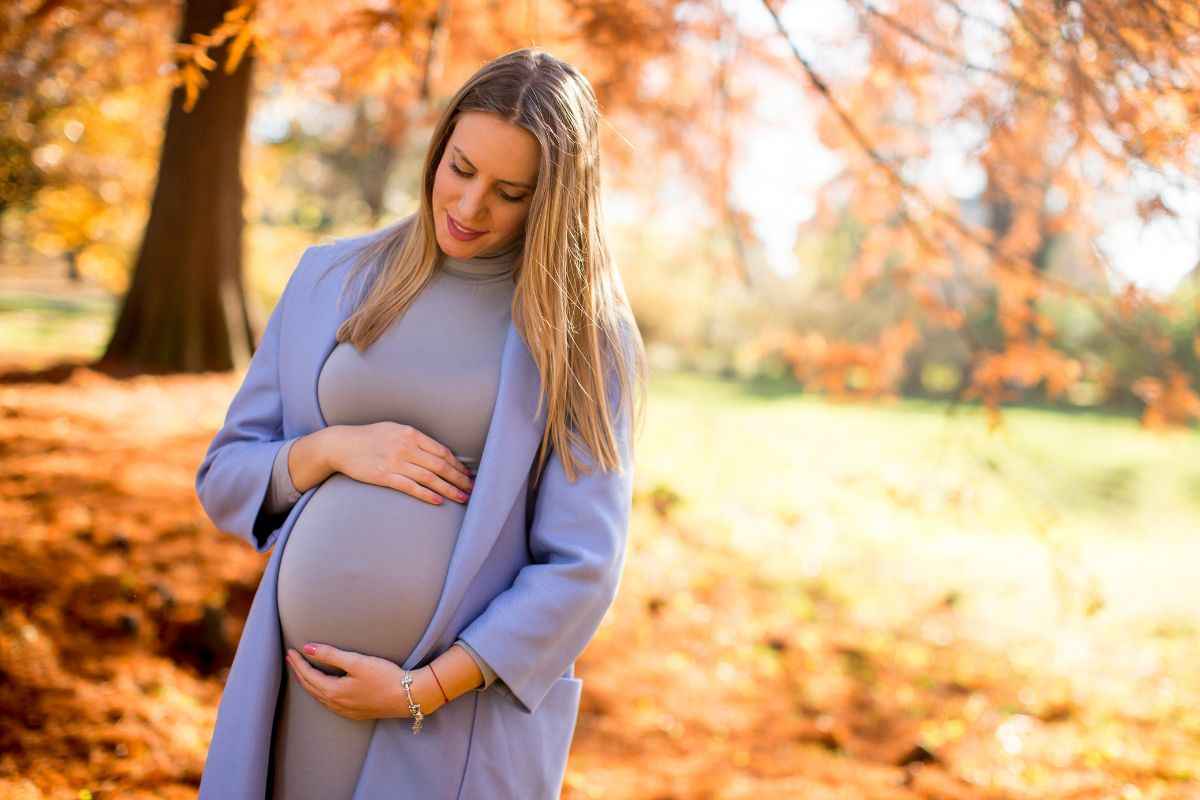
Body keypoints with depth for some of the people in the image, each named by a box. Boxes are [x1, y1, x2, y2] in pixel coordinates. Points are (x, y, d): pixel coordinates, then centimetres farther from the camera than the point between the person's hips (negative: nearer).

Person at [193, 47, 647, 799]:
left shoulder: (585, 334, -4)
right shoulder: (332, 280, 6)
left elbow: (581, 566, -8)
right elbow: (226, 477, 9)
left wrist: (419, 693, -13)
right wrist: (333, 447, -9)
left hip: (466, 713, -3)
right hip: (296, 694, 3)